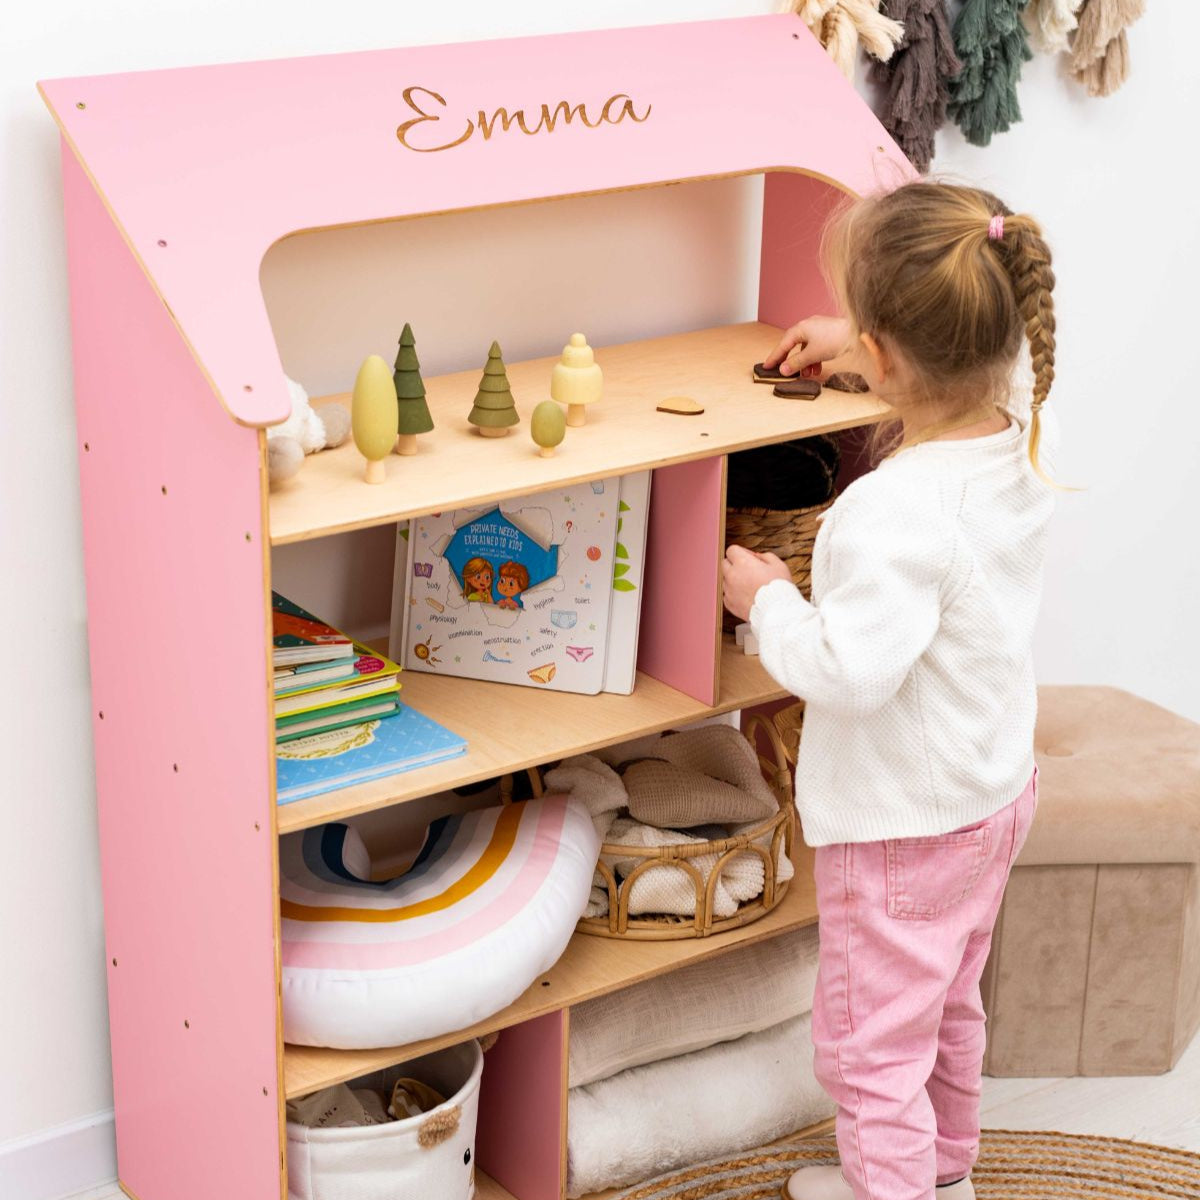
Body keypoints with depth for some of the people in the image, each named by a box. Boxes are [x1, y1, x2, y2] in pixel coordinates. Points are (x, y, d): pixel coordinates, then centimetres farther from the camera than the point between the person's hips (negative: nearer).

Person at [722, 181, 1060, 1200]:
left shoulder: (898, 513, -34)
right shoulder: (1017, 445, -7)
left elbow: (848, 669, -35)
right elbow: (965, 372, 17)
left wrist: (767, 599, -18)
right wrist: (864, 350, 25)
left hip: (904, 826, -10)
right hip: (994, 794, 10)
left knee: (871, 1043, 8)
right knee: (949, 1006, 29)